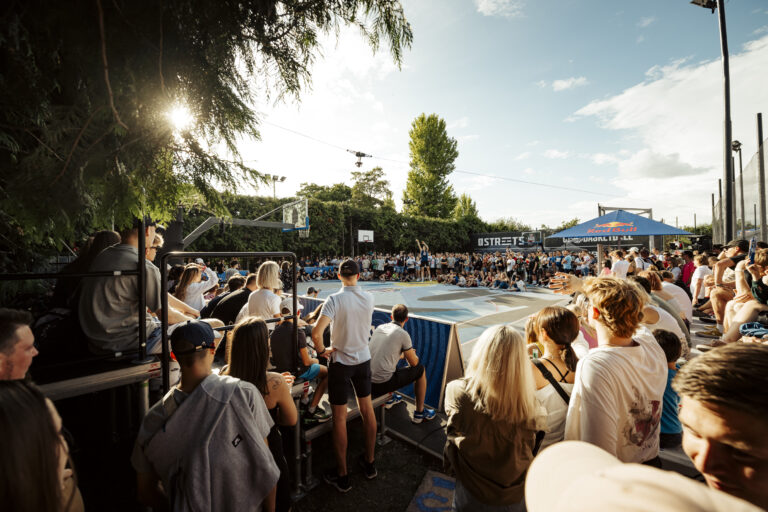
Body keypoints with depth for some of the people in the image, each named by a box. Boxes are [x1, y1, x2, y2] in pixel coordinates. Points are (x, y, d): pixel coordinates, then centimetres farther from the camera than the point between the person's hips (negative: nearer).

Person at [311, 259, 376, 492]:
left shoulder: (335, 300, -21)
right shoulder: (369, 298, -7)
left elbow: (316, 333, -29)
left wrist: (322, 351, -12)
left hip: (340, 361, -4)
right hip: (363, 358, 5)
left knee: (340, 418, 10)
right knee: (367, 409, 20)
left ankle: (342, 476, 26)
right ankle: (369, 463, 37)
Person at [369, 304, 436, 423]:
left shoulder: (379, 328, 9)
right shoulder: (403, 334, -10)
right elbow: (414, 363, 1)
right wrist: (412, 354, 24)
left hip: (367, 381, 7)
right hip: (382, 385, -7)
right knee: (420, 369, 13)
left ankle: (389, 398, 43)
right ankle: (419, 412, 25)